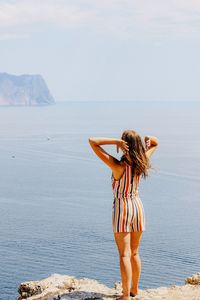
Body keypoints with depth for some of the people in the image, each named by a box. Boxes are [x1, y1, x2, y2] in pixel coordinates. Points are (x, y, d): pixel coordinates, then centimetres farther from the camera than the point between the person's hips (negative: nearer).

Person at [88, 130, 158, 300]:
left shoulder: (118, 166, -22)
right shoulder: (141, 163, -7)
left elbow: (92, 141, -23)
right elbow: (155, 142, 13)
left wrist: (115, 141, -26)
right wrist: (146, 139, -9)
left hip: (122, 208, -5)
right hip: (138, 206, 5)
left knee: (125, 255, -1)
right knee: (135, 253, 17)